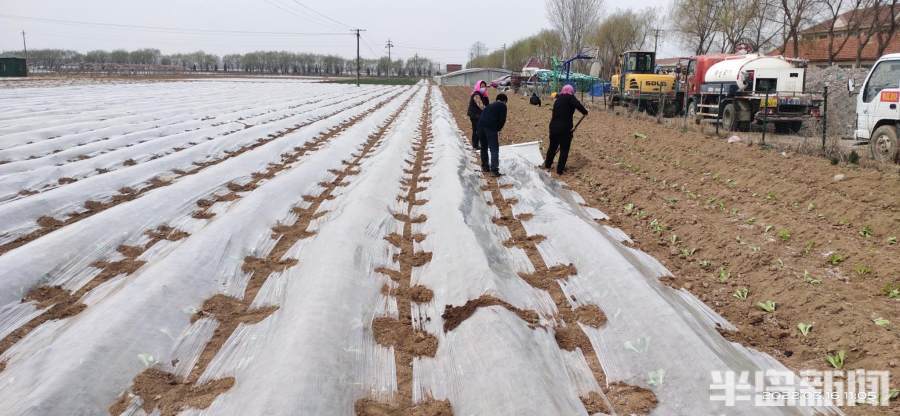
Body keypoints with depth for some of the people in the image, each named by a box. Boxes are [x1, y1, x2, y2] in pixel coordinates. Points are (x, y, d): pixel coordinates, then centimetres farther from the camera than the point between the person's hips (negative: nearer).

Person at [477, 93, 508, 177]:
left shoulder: (490, 105, 29)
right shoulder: (502, 106, 11)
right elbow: (502, 120, 0)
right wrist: (498, 129, 14)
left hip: (480, 126, 6)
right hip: (491, 127, -6)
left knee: (484, 147, 21)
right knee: (494, 149, -2)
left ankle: (485, 167, 31)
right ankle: (494, 170, -9)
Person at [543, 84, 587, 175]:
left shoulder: (558, 99, 16)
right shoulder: (570, 98, -4)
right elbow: (578, 105, -21)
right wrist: (585, 112, -3)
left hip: (553, 127, 6)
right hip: (564, 128, -6)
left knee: (552, 146, 23)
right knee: (564, 149, 7)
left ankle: (547, 164, 37)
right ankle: (560, 169, 10)